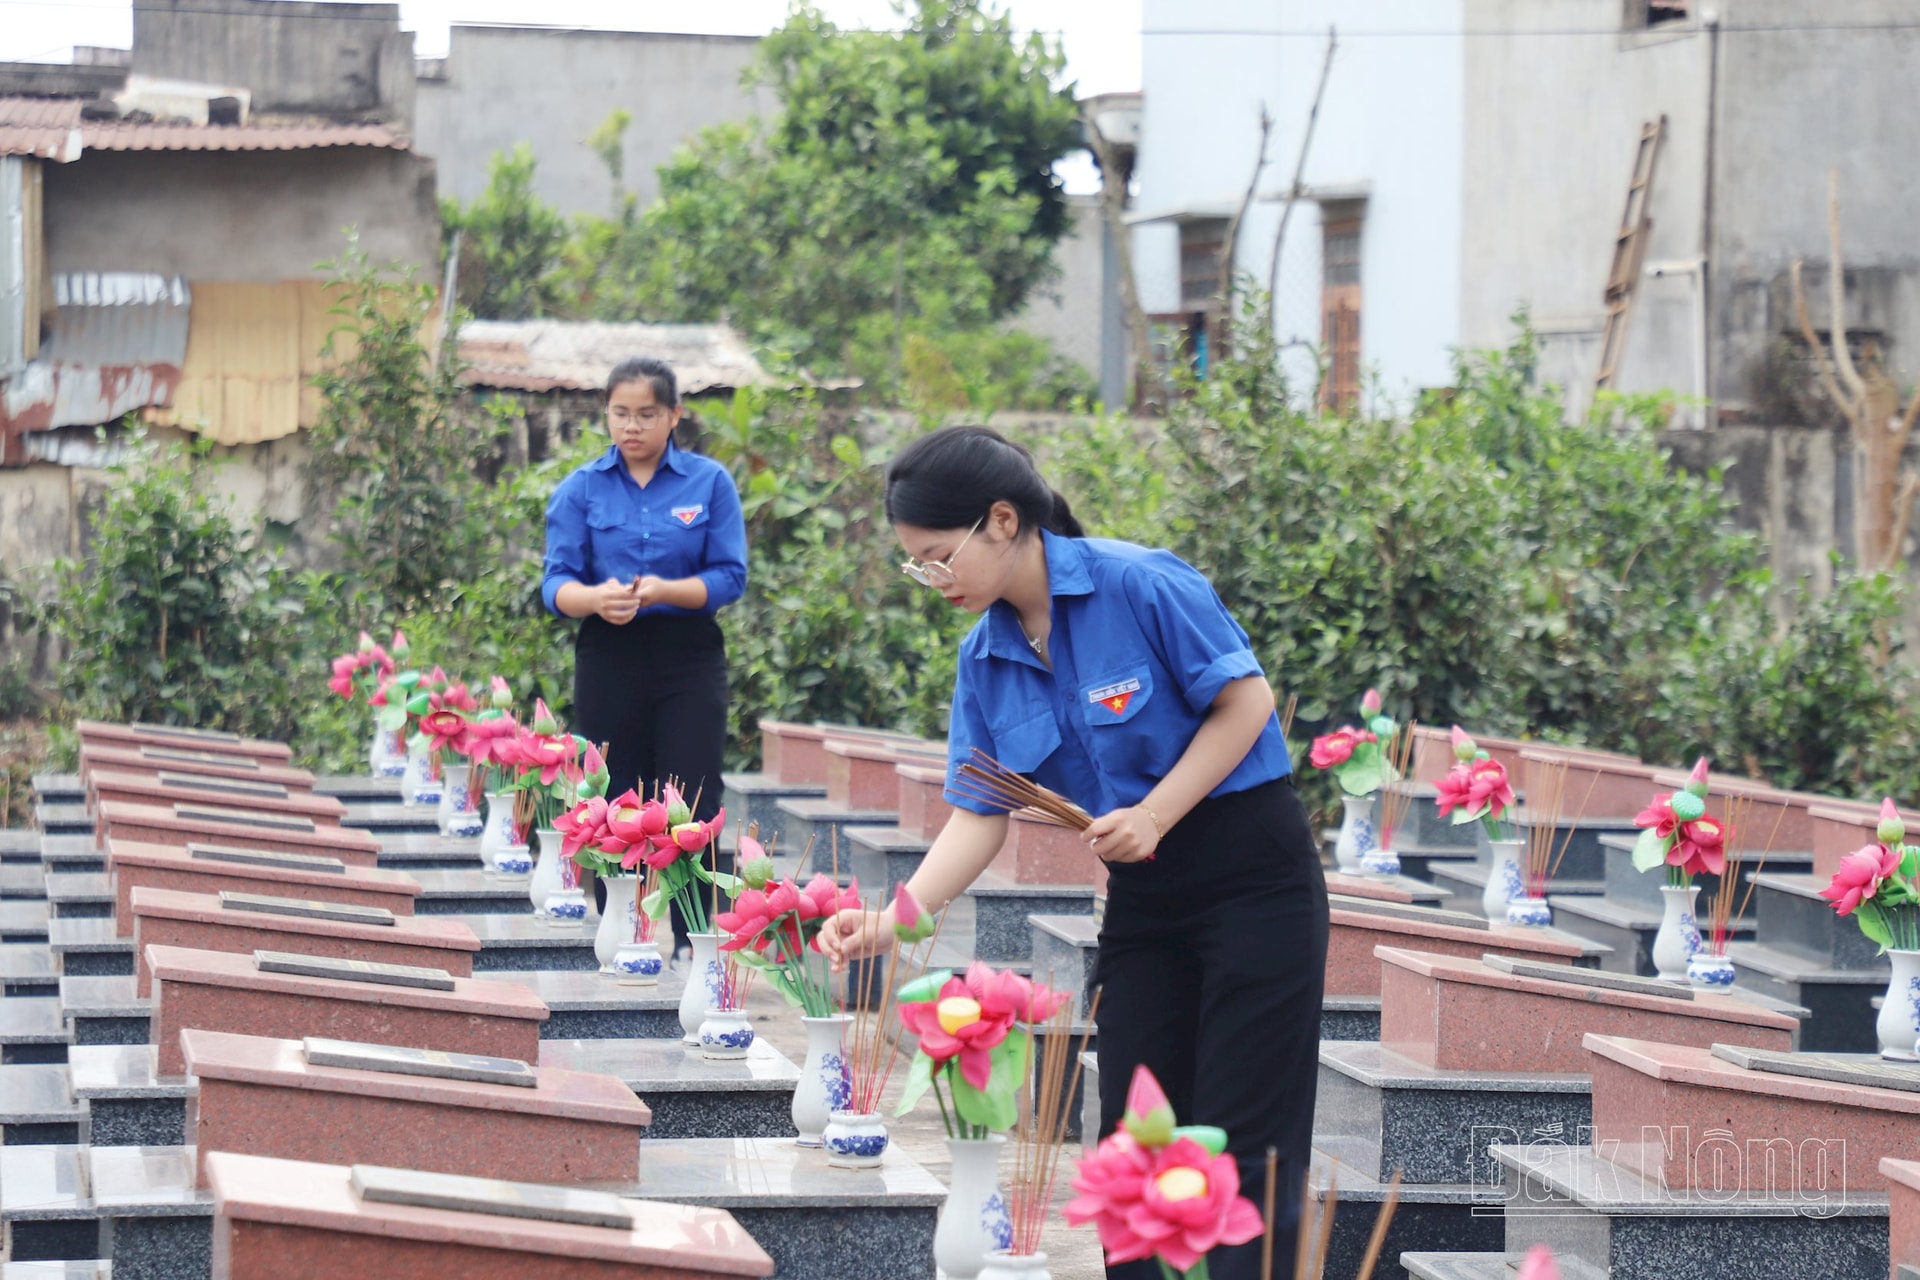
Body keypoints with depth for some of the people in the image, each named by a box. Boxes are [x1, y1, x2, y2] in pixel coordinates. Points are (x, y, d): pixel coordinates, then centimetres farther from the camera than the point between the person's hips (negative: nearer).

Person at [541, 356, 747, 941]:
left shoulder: (710, 482, 2)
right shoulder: (581, 488, 4)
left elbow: (730, 577, -3)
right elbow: (557, 582, -2)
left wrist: (663, 591, -20)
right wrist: (595, 598, -25)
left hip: (689, 657, -1)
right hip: (609, 658, 1)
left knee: (691, 806, -7)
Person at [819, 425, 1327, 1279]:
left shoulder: (1141, 586, -17)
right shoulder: (984, 660, 3)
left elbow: (1245, 700, -13)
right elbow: (978, 817, 1)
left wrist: (1153, 817, -20)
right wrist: (891, 922, -12)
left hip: (1253, 878, -6)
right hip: (1142, 898, 6)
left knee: (1243, 1147, -7)